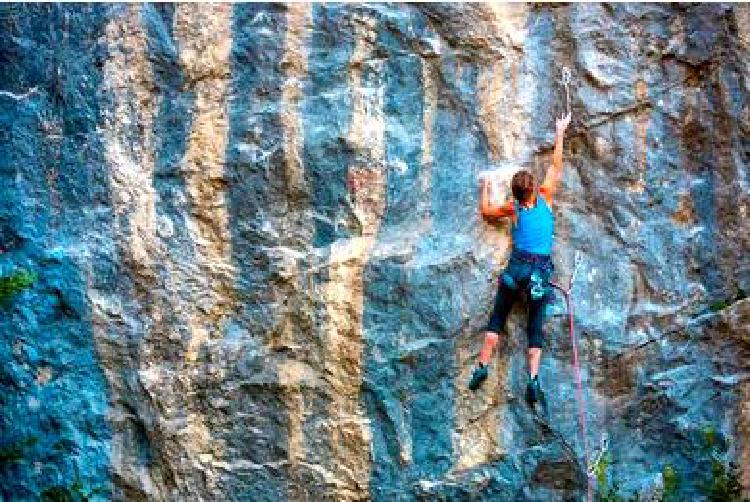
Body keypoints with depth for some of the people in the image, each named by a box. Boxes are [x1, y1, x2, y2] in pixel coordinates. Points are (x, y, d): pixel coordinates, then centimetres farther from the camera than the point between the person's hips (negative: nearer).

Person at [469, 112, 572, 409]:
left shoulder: (513, 208, 3)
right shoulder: (545, 198, 1)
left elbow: (485, 210, 20)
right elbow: (556, 166, 10)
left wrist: (485, 188, 35)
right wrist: (560, 133, 17)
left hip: (517, 267, 0)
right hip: (542, 270, 0)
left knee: (497, 318, 10)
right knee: (536, 327, 5)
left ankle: (483, 364, -1)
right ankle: (533, 377, -9)